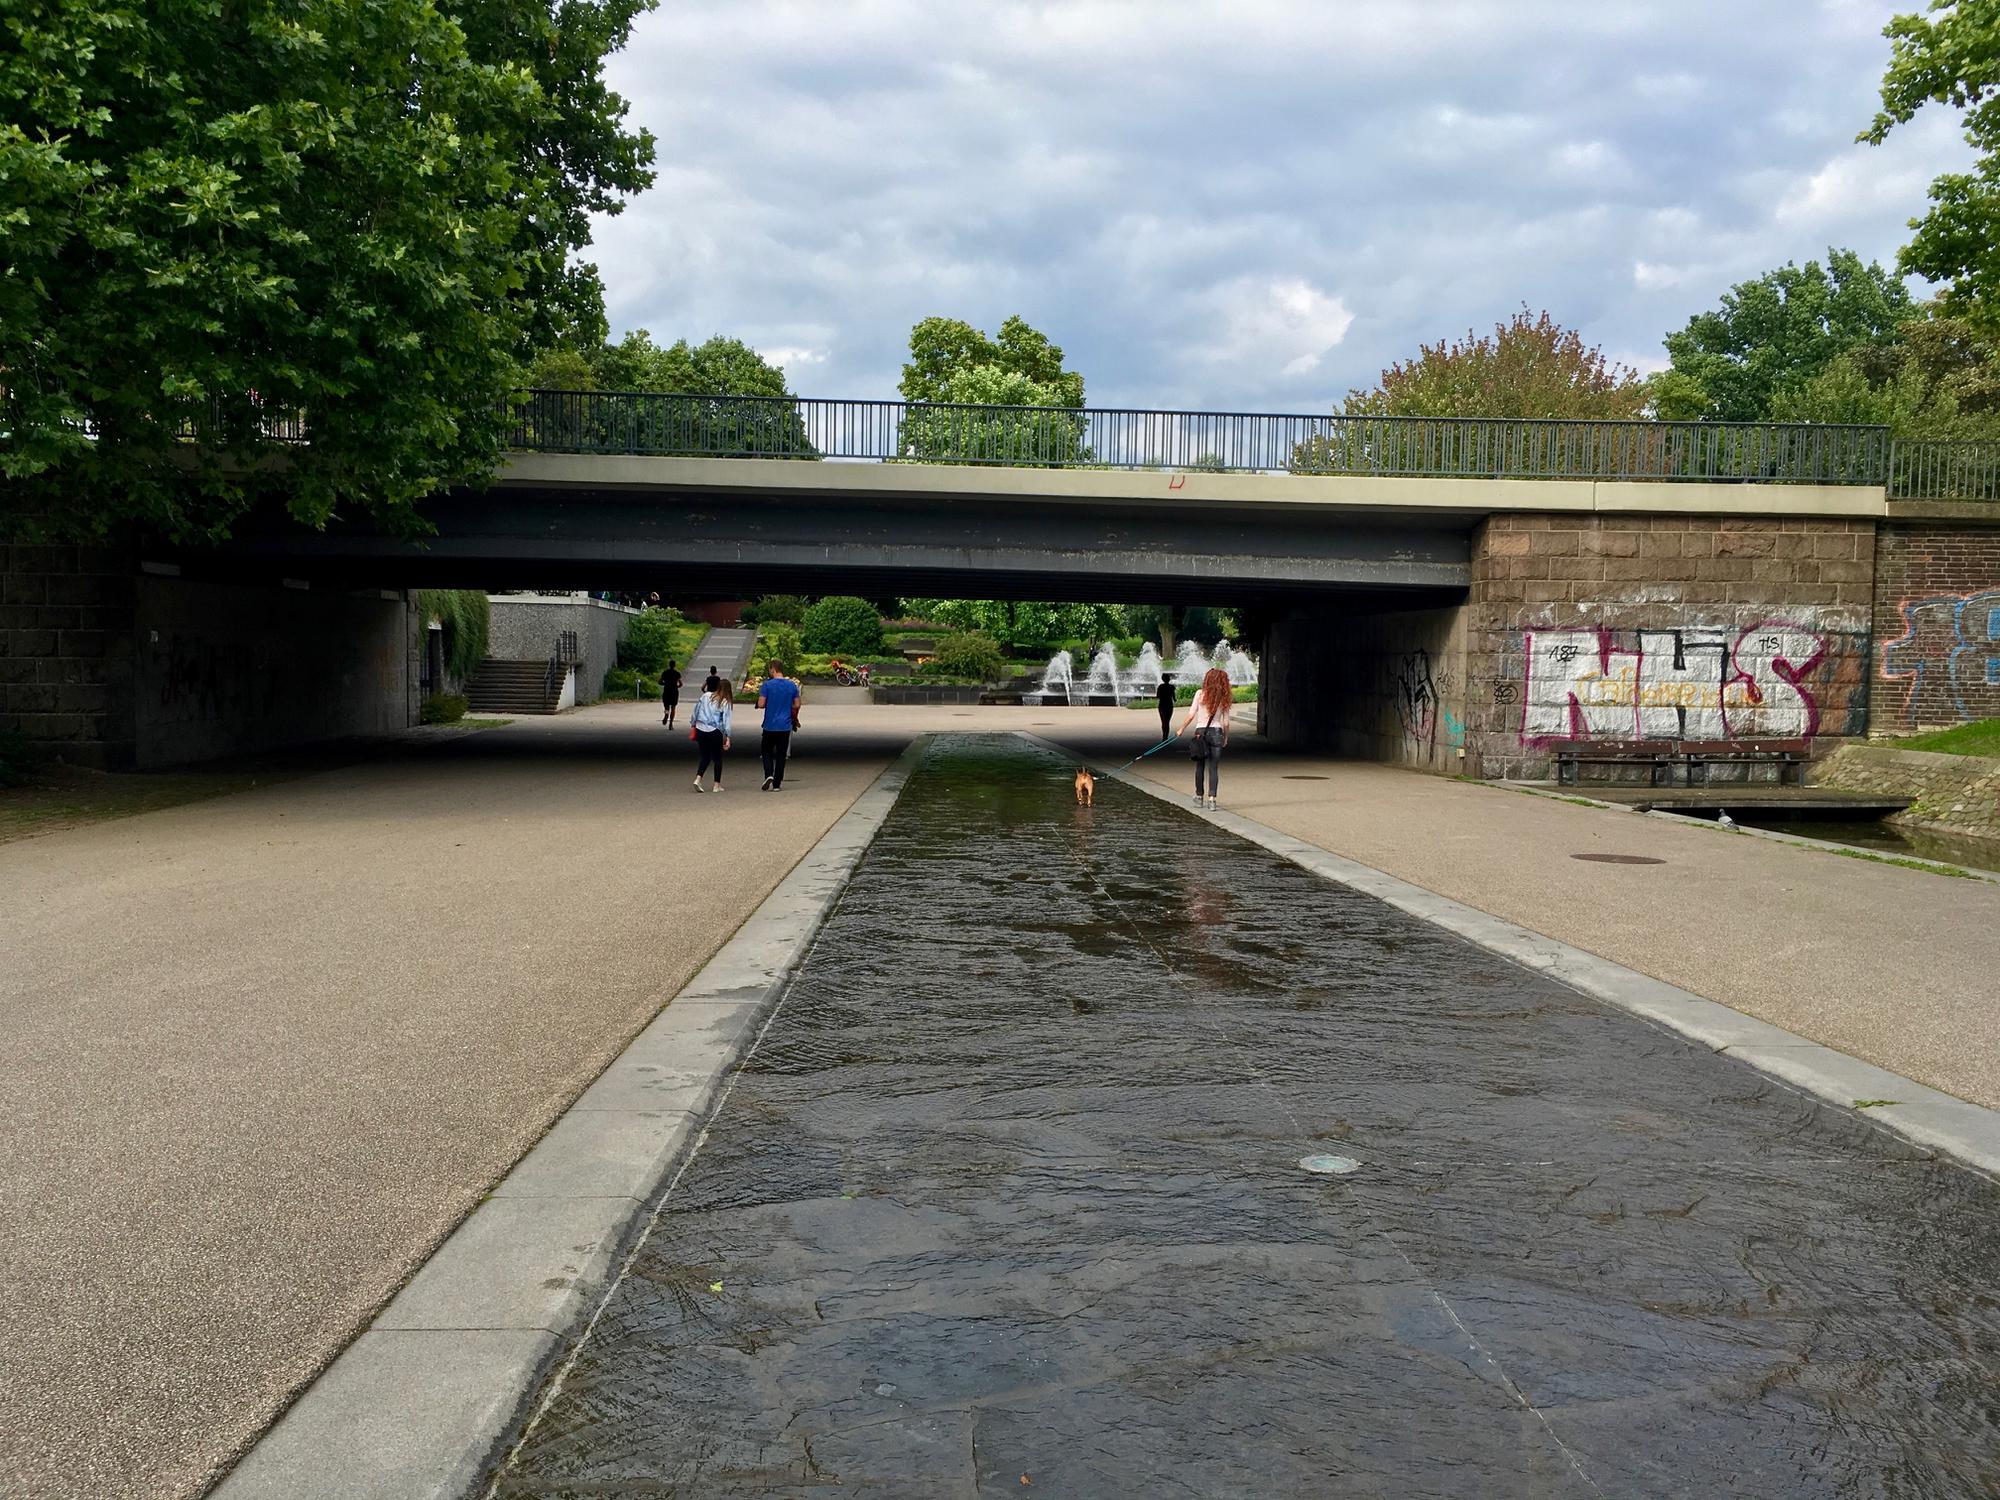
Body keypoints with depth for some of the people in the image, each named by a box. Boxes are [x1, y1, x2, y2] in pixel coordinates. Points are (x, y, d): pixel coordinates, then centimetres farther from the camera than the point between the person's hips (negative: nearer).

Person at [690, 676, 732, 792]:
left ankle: (698, 779, -5)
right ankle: (717, 785, 12)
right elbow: (726, 720, -8)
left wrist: (693, 725, 18)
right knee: (717, 758, 11)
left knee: (705, 757, 14)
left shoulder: (705, 696, 6)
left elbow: (695, 712, 8)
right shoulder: (725, 702, -4)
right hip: (715, 732, -4)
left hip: (700, 730, 4)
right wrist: (727, 737, -8)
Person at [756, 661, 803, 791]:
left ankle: (769, 774, -9)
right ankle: (777, 784, 9)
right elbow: (797, 705, 5)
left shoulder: (767, 685, -9)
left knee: (767, 751, 13)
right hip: (785, 726, 3)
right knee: (781, 754, 8)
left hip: (770, 725, -2)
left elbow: (761, 704, -12)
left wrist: (770, 704, 9)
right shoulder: (792, 685, 2)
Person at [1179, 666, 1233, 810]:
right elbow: (1226, 722, 2)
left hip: (1201, 732, -1)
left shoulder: (1200, 693, -5)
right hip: (1217, 733, 1)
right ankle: (1212, 799, -8)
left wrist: (1181, 729, 5)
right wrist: (1226, 738, 15)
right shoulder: (1224, 698, 1)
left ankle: (1199, 797, 21)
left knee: (1200, 766, 12)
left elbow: (1191, 715, -6)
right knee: (1214, 768, 2)